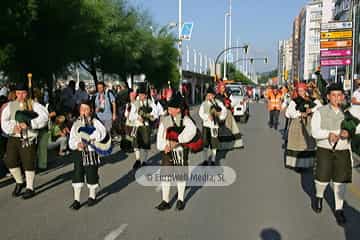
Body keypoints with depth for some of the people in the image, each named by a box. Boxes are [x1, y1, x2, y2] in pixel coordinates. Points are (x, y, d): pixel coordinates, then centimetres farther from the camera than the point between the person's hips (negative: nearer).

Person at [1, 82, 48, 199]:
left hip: (28, 139, -3)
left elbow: (44, 117, -16)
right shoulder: (10, 105, 8)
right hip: (13, 138, 3)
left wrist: (29, 124, -25)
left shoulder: (33, 105, -1)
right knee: (10, 161, 0)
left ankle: (30, 188, 16)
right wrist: (13, 127, -19)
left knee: (28, 163, 0)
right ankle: (19, 182, 27)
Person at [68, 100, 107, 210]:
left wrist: (90, 139, -25)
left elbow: (102, 132, -19)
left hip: (92, 153, -3)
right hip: (79, 153, 3)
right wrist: (77, 144, -16)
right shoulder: (76, 124, 9)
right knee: (77, 175, -1)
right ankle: (76, 200, 9)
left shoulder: (95, 122, -1)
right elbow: (71, 141, 5)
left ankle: (92, 196, 28)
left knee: (91, 175, 6)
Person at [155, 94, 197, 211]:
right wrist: (164, 146, -14)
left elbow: (191, 131, -25)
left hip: (181, 151, -2)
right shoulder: (164, 120, 4)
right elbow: (160, 135, 4)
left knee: (181, 175, 8)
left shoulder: (185, 120, -5)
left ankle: (180, 200, 23)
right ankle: (166, 201, 9)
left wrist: (176, 141, -29)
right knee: (165, 175, -1)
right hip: (167, 151, 2)